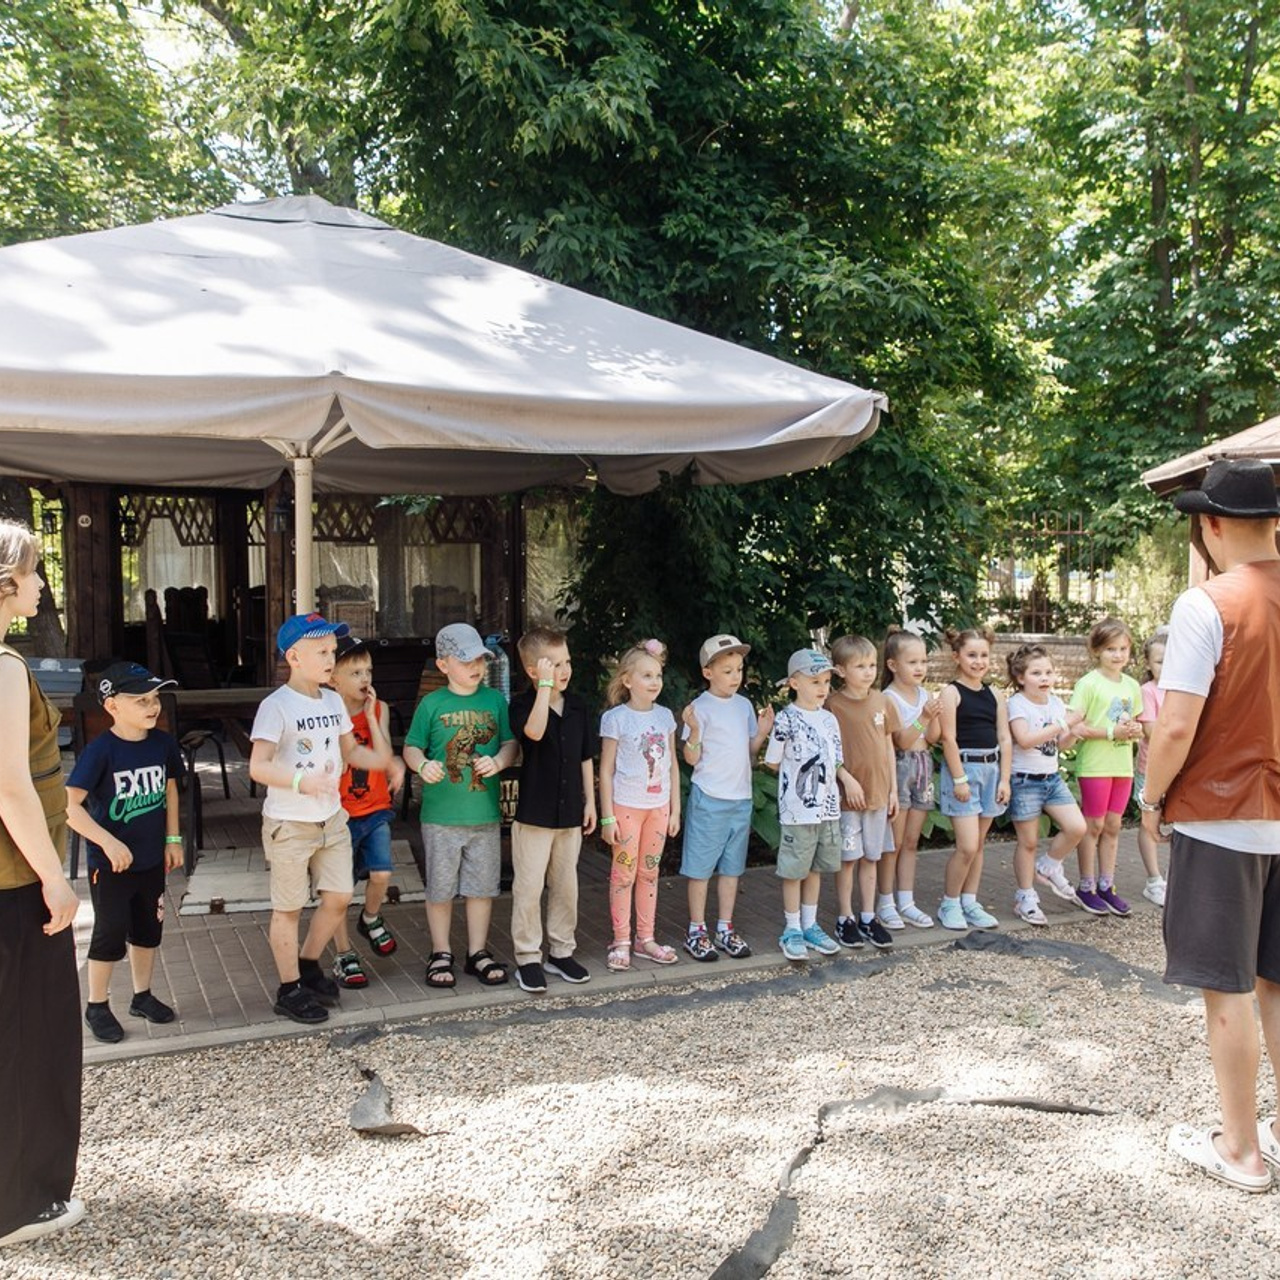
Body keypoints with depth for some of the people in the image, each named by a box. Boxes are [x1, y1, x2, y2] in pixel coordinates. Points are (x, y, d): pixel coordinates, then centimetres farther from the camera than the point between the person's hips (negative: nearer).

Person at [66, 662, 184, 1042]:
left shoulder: (162, 743, -5)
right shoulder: (101, 750, -21)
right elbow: (69, 805, -23)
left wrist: (172, 839, 9)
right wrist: (108, 842, -28)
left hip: (152, 859, 5)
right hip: (110, 863, -5)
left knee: (148, 928, 17)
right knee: (111, 933, 6)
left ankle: (142, 996, 35)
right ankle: (97, 1006, 25)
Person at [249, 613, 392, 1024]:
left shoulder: (333, 701, 5)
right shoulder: (276, 706, -17)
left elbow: (350, 750, 15)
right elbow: (258, 767, -25)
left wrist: (380, 758, -4)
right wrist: (300, 781, -42)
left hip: (332, 818, 7)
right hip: (289, 824, -7)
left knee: (339, 897, 11)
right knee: (289, 908, 6)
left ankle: (308, 966, 34)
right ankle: (289, 990, 21)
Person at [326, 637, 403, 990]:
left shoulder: (379, 709, 0)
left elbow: (384, 758, -11)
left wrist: (370, 714, -14)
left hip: (376, 809, 3)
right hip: (340, 812, -2)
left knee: (381, 875, -8)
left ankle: (370, 919, 26)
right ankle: (344, 957, 19)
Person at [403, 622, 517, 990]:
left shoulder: (495, 700, 3)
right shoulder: (432, 704, -4)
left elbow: (510, 743, 7)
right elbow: (411, 747, 1)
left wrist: (498, 762, -14)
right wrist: (422, 765, -19)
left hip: (486, 813, 2)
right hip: (441, 814, -2)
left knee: (482, 886, 11)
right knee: (441, 888, 8)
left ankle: (477, 953, 26)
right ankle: (441, 954, 24)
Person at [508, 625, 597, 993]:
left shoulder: (578, 704, 5)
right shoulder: (522, 704, -10)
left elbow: (586, 757, 11)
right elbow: (534, 731, -34)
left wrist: (590, 801, 9)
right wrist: (546, 685, -30)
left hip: (570, 812, 5)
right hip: (533, 813, -5)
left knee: (566, 885, 14)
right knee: (529, 886, 1)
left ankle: (561, 952, 27)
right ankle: (527, 958, 13)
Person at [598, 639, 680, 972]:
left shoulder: (665, 716, 4)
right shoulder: (615, 718, -9)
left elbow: (672, 765, 9)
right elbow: (606, 770, -7)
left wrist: (675, 809, 7)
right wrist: (607, 816, -9)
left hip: (658, 806, 4)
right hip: (626, 805, -4)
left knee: (649, 872, 13)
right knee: (624, 873, 2)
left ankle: (645, 939, 23)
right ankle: (621, 943, 12)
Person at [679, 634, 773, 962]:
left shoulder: (744, 705, 8)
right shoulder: (701, 707, -10)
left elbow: (749, 753, 13)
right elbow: (692, 759, -11)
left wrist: (762, 732, -3)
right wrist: (694, 730, -27)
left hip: (741, 797, 6)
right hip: (709, 798, -6)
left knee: (731, 867, 13)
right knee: (701, 866, 3)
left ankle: (725, 928, 24)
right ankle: (697, 931, 15)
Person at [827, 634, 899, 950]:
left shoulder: (882, 702, 5)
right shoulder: (833, 705, -10)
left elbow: (888, 746, 11)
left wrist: (893, 789, 9)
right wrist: (848, 781, -17)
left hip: (878, 793, 4)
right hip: (846, 795, -4)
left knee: (871, 857, 12)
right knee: (848, 858, 5)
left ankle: (868, 917, 22)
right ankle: (845, 919, 17)